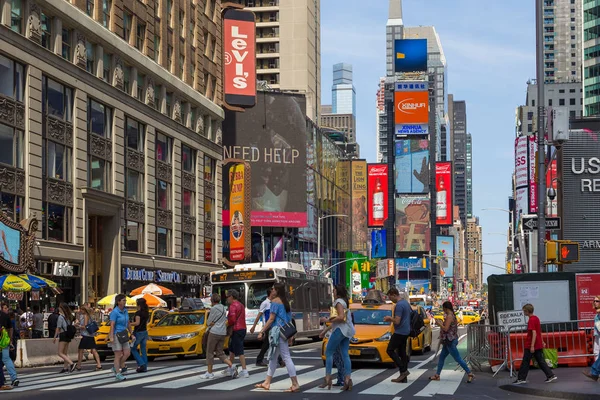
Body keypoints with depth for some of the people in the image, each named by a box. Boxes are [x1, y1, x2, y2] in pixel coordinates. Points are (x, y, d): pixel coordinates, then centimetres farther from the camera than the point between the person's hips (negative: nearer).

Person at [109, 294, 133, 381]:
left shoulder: (125, 311, 10)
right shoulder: (114, 312, -13)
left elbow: (128, 324, 18)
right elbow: (112, 325, -18)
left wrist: (131, 334, 18)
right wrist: (111, 337, -25)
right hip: (116, 335, -7)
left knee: (127, 353, 3)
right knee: (118, 355, -5)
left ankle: (116, 368, 20)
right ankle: (118, 374, 0)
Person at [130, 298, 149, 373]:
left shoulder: (138, 312, -15)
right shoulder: (146, 313, 9)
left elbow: (137, 323, -23)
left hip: (138, 332, -8)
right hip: (145, 332, 8)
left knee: (133, 349, 4)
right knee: (143, 350, 9)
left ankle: (141, 364, -8)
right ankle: (144, 367, 8)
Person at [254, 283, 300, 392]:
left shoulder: (275, 301, -9)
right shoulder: (286, 302, 15)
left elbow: (271, 319, -14)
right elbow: (289, 319, 16)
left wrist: (262, 332, -12)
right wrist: (290, 335, 20)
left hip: (277, 332, -9)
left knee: (286, 357, -10)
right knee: (273, 357, 16)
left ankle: (295, 384, -12)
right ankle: (267, 383, 22)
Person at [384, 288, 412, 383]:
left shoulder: (399, 305, -18)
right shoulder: (405, 303, 13)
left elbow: (397, 321, -22)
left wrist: (390, 318, -3)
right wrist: (391, 319, 16)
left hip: (400, 332, -10)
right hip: (406, 331, 10)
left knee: (390, 350, -4)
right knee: (402, 352, 10)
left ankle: (403, 370, -10)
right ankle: (403, 377, 9)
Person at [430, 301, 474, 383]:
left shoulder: (449, 316, -18)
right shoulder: (452, 315, 12)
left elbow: (446, 329, -23)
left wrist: (439, 323, -9)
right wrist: (441, 323, 17)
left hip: (450, 341, -11)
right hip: (449, 341, 11)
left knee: (458, 359, -8)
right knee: (441, 357, 14)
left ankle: (470, 374, -6)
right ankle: (437, 375, 19)